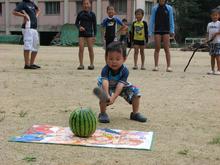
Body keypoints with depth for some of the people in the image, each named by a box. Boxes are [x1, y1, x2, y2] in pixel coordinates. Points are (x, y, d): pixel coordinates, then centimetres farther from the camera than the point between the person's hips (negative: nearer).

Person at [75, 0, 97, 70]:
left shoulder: (92, 14, 2)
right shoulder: (80, 14, 4)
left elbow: (94, 25, 4)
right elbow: (76, 23, 11)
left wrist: (94, 35, -1)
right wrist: (79, 27, -11)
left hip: (89, 33, -1)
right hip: (81, 33, 1)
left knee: (90, 49, 0)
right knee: (81, 49, -7)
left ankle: (92, 64, 9)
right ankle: (81, 64, -1)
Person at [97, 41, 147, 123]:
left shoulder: (124, 70, -30)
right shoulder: (105, 69, -33)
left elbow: (120, 85, -38)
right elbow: (105, 83, -48)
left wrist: (113, 97, -51)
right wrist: (107, 95, -65)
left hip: (120, 87, 2)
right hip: (109, 87, -2)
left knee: (135, 91, -10)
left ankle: (135, 113, 8)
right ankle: (102, 114, -10)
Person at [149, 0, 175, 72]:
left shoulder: (169, 8, 5)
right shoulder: (155, 8, 5)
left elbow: (171, 20, 8)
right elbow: (152, 20, 7)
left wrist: (172, 31, 1)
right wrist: (150, 32, 2)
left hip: (166, 31, 0)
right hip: (157, 31, 0)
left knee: (167, 49, -5)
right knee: (157, 48, 0)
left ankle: (168, 66, -6)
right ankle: (156, 66, 3)